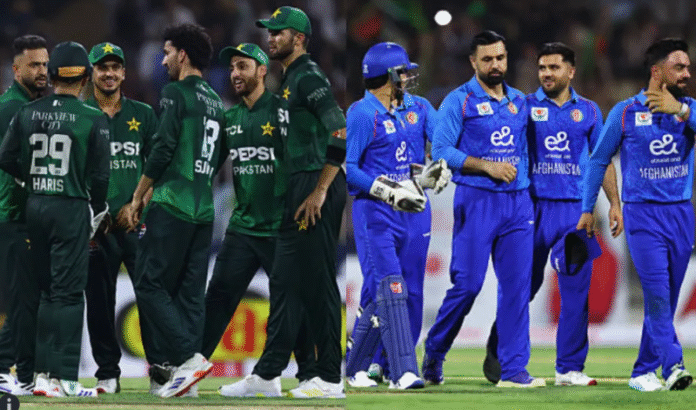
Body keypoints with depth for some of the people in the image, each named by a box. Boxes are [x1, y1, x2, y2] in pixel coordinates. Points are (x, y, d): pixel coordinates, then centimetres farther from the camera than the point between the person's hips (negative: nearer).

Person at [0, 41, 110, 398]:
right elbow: (99, 175, -8)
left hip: (35, 207, 4)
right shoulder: (93, 120, -8)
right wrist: (97, 212, 7)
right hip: (72, 208, -4)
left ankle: (43, 373, 15)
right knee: (68, 293, -2)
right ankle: (64, 378, -5)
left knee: (48, 291, 15)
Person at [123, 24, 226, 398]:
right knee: (190, 293, 6)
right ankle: (170, 372, 4)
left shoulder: (176, 93, -7)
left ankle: (188, 357, -17)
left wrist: (138, 197, -5)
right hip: (204, 210, 8)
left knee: (149, 284, -5)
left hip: (171, 206, -8)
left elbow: (162, 149, -14)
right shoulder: (215, 101, 17)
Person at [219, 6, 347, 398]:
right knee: (285, 281, 11)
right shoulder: (290, 79, 18)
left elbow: (341, 135, -21)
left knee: (318, 284, -6)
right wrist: (301, 192, 19)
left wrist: (320, 192, -22)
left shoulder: (309, 76, -13)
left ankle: (330, 379, -2)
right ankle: (267, 376, 15)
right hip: (299, 190, 10)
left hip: (318, 188, -10)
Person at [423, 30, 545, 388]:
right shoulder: (459, 101, -2)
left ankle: (513, 369, 0)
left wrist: (524, 184, 11)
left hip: (517, 201, 5)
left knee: (517, 285, -1)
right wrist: (487, 166, -15)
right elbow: (441, 150, -8)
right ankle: (434, 352, 13)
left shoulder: (519, 101, 16)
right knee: (468, 283, -8)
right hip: (476, 199, -5)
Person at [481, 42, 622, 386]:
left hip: (575, 211, 2)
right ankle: (498, 353, 19)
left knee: (576, 287, -3)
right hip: (535, 206, -2)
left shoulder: (588, 110, 12)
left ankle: (569, 368, 2)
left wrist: (614, 203, 6)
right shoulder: (525, 107, 5)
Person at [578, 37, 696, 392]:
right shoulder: (625, 113, 0)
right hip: (643, 214, -3)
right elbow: (599, 160, 9)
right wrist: (587, 209, 9)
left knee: (667, 297, 6)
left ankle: (643, 372, 16)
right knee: (657, 292, -17)